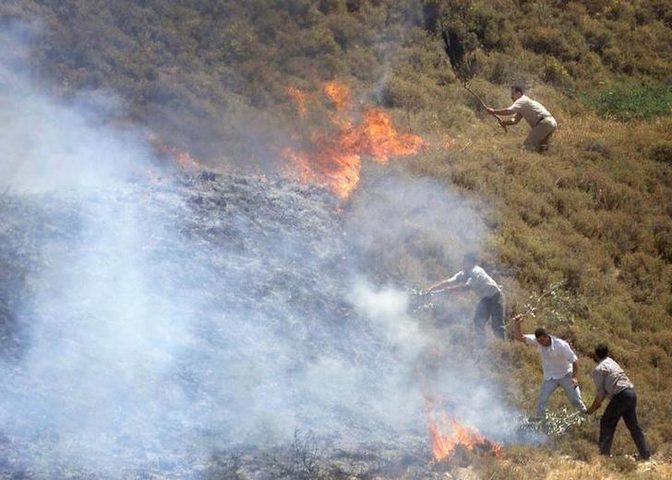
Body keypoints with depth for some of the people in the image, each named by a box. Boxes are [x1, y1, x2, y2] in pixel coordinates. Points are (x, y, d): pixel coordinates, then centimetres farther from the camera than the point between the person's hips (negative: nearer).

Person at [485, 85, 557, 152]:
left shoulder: (522, 101, -6)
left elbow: (509, 111, -19)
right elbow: (515, 120, 19)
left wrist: (494, 112, -11)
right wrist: (505, 122, 0)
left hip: (544, 122, -10)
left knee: (528, 145, -11)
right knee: (541, 146, 25)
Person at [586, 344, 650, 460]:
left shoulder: (599, 369, -3)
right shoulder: (612, 363, 24)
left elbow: (600, 392, -3)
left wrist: (592, 409, 8)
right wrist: (599, 403, 30)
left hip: (621, 396, -8)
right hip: (631, 392, 8)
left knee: (607, 423, 5)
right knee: (633, 425, 13)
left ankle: (604, 452, 4)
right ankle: (645, 453, 12)